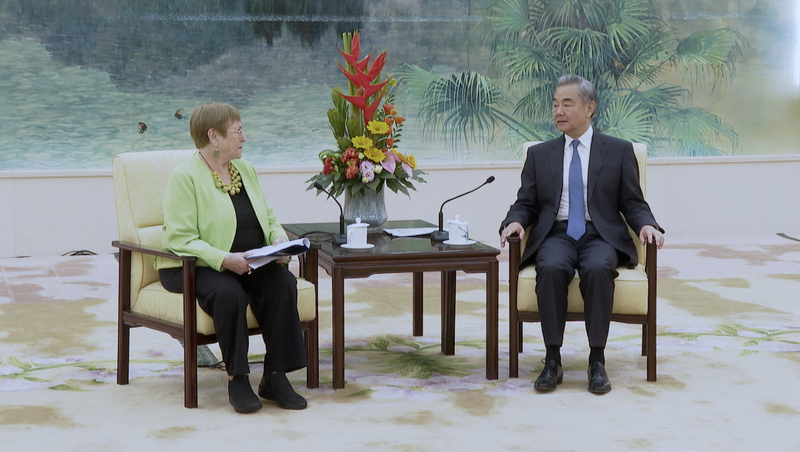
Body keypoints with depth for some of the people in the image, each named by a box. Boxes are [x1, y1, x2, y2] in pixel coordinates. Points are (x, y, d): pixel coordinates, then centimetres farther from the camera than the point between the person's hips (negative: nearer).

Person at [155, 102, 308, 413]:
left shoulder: (245, 169, 14)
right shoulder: (185, 177, -9)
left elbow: (268, 218, 21)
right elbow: (181, 240, -17)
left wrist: (279, 239, -3)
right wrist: (225, 259, -29)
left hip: (250, 265, 6)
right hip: (193, 268, -6)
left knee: (283, 282, -24)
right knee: (228, 293, -36)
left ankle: (275, 376, -19)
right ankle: (236, 379, -20)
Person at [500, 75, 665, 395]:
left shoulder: (619, 151, 12)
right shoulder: (539, 155, 17)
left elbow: (634, 203, 9)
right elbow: (526, 203, 15)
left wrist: (646, 225, -13)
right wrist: (514, 222, -8)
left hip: (601, 236, -1)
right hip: (556, 235, 1)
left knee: (598, 269, -36)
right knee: (551, 268, -34)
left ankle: (597, 362, -29)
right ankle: (552, 361, -28)